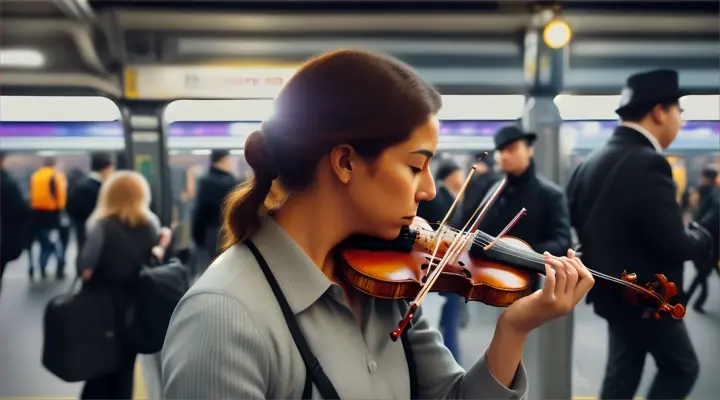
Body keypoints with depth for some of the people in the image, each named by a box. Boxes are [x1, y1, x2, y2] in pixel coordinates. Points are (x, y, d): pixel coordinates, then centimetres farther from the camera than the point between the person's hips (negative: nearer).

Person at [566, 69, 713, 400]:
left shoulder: (592, 161, 3)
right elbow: (674, 245, -24)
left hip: (614, 290, 8)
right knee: (681, 368, 11)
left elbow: (576, 218, 12)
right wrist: (703, 237, -4)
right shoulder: (648, 163, -24)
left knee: (623, 372, 18)